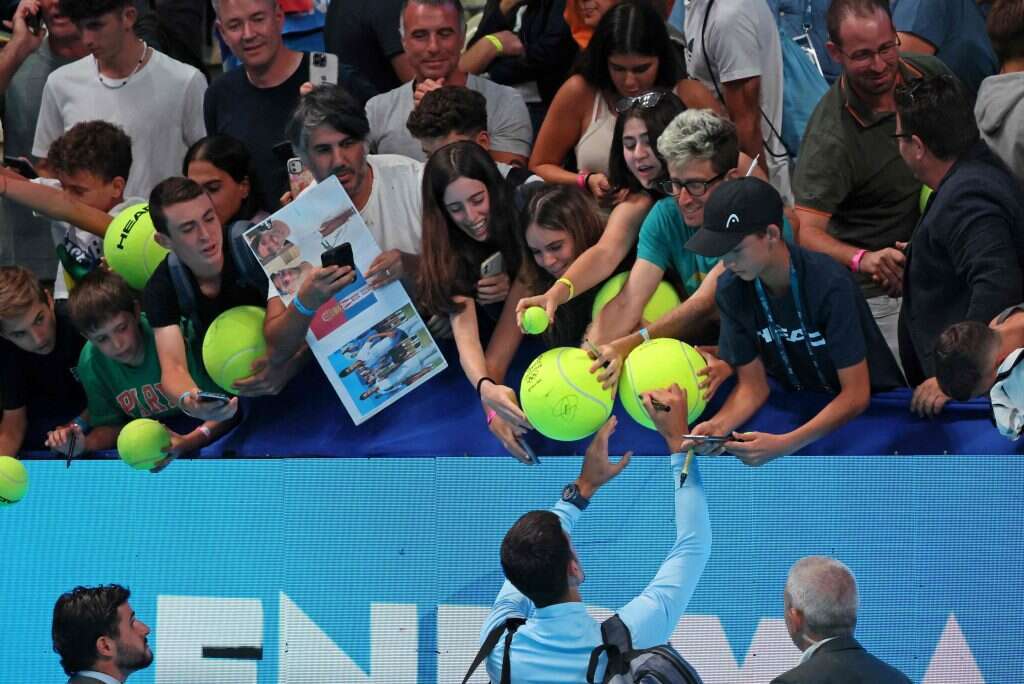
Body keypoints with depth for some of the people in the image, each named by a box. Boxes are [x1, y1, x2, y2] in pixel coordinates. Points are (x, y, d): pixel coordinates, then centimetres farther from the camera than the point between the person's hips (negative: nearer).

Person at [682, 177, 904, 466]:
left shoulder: (830, 285, -25)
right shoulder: (731, 289, -9)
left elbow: (856, 395, -24)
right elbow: (753, 385, -3)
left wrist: (783, 445, -35)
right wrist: (719, 424, -25)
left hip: (875, 405, -4)